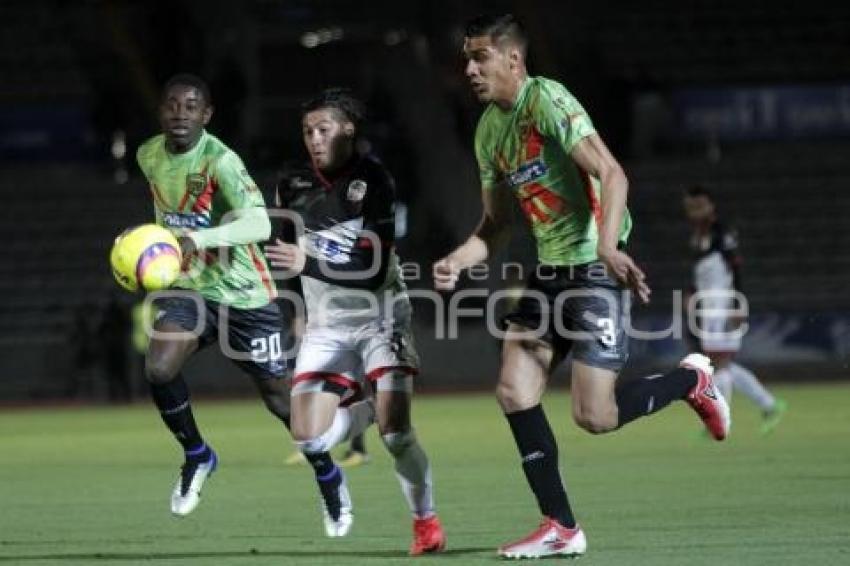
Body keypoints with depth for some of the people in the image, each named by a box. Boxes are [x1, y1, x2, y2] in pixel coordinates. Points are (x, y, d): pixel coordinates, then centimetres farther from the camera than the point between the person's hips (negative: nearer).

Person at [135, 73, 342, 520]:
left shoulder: (220, 160, -22)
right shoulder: (149, 156, -1)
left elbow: (260, 224, -36)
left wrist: (199, 239, -48)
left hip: (244, 294, -4)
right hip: (188, 288, 4)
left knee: (278, 397, 7)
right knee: (158, 369, -22)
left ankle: (326, 475, 33)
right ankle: (197, 457, 4)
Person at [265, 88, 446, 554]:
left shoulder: (372, 181, -14)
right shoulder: (296, 189, 1)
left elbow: (374, 270, -22)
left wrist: (308, 264, -31)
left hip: (379, 318, -4)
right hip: (326, 325, 5)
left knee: (395, 433, -18)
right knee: (309, 440, -8)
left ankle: (426, 520, 5)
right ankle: (365, 410, 24)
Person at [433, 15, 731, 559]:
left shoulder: (547, 100, -15)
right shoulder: (489, 129, 11)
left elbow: (613, 175, -24)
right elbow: (495, 225, 18)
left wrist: (608, 248, -38)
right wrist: (457, 261, -2)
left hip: (595, 268, -8)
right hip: (549, 270, 8)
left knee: (594, 416, -12)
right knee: (514, 392, -4)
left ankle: (691, 378, 16)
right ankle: (561, 528, 4)